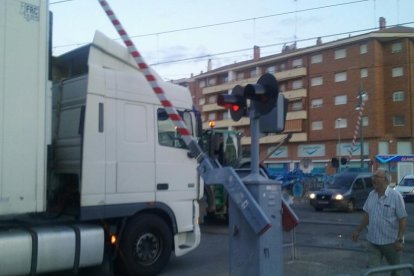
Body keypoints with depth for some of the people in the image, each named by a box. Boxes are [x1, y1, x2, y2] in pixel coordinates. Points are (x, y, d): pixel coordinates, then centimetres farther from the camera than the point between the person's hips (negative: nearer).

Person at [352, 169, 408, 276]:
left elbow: (402, 219, -13)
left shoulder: (396, 196, -13)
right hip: (373, 241, 4)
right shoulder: (371, 195, 3)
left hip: (391, 241, -4)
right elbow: (367, 215, 12)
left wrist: (399, 240, -17)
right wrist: (358, 230, 8)